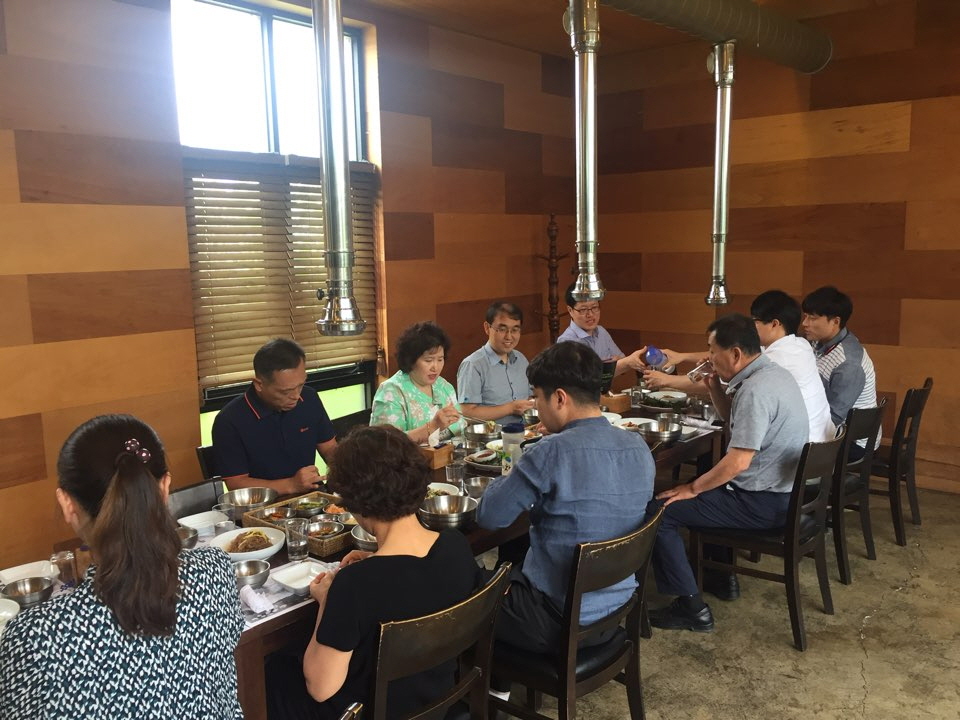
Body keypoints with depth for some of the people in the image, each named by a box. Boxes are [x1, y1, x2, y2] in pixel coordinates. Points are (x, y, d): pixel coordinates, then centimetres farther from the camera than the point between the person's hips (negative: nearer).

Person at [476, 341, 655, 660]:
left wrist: (513, 478, 1)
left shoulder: (552, 452, -26)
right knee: (508, 571, 28)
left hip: (559, 621, -7)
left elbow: (488, 517, -16)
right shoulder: (640, 448, -3)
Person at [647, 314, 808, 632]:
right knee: (711, 489, 32)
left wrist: (692, 489, -15)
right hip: (781, 490, 10)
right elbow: (736, 422, 21)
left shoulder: (756, 389, -25)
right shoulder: (771, 372, 7)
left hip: (764, 503, -10)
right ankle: (721, 576, 34)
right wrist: (716, 389, 4)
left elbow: (738, 461, -28)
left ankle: (690, 607, -4)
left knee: (657, 511, -11)